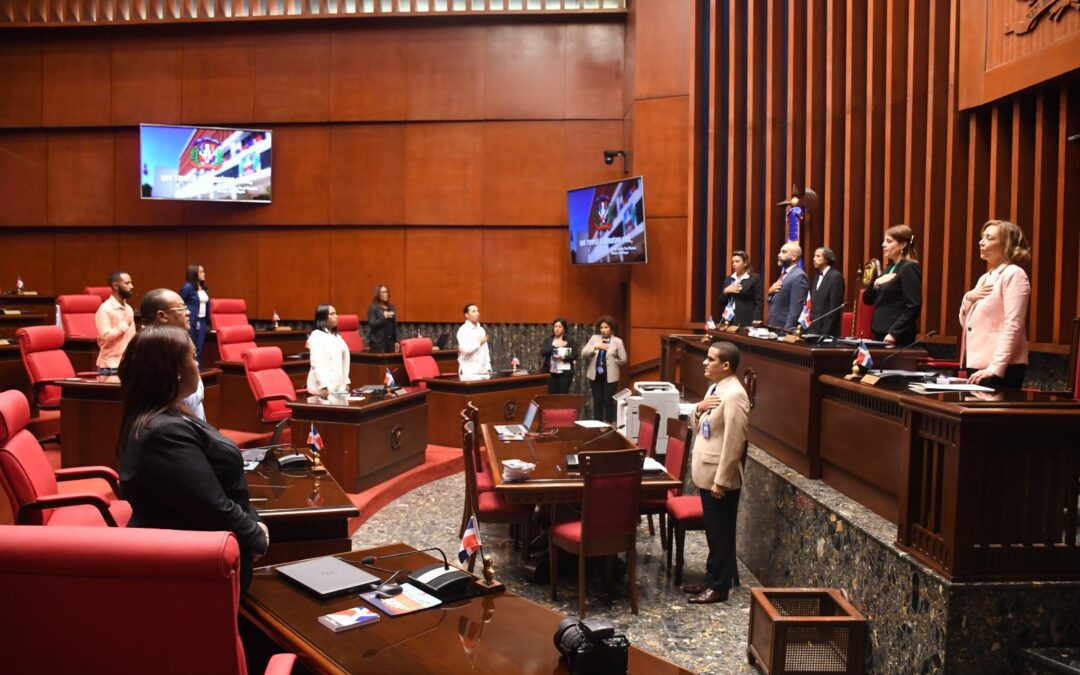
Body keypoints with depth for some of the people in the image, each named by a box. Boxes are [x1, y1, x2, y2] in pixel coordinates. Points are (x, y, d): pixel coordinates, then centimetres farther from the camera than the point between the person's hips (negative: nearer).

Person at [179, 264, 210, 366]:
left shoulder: (204, 288, 11)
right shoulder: (187, 287, -9)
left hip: (202, 321, 6)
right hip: (191, 321, -6)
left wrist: (208, 320, 10)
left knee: (199, 348, 8)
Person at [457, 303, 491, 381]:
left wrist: (488, 367, 10)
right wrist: (479, 342, -10)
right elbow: (464, 348, -23)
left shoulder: (481, 330, 16)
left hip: (484, 371, 7)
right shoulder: (463, 330, -8)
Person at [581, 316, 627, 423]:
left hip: (610, 376, -2)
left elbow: (623, 360, -1)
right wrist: (595, 347, -17)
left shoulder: (617, 341, -2)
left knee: (608, 401, 2)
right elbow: (583, 353, -4)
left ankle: (608, 424, 13)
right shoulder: (594, 338, 5)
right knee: (597, 401, 7)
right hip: (595, 375, 2)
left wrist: (610, 363, 0)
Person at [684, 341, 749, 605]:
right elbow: (699, 429, 17)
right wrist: (699, 409, -5)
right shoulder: (714, 388, 10)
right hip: (707, 474, 9)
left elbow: (733, 442, -22)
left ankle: (719, 587, 16)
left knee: (721, 534, 4)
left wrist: (721, 480, -21)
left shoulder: (734, 395, -20)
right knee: (712, 532, 19)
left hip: (721, 478, -9)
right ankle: (711, 579, 30)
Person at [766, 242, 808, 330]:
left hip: (785, 329, -9)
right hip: (774, 327, 9)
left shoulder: (799, 276, -14)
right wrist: (770, 292, -1)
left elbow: (796, 309, -20)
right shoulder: (784, 274, 16)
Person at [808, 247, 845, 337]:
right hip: (813, 329, 8)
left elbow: (834, 307, -16)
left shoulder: (836, 276, -11)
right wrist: (809, 324, 9)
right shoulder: (818, 276, 16)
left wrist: (825, 332, -19)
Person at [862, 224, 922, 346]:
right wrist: (875, 284, -4)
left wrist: (893, 333, -22)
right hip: (880, 334, 8)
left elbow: (913, 307, -19)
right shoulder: (889, 268, 15)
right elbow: (867, 300, 15)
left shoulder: (909, 268, -10)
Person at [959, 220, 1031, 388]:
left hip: (1001, 368, -8)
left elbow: (1012, 326, -17)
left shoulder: (1014, 274, -9)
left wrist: (995, 368, -23)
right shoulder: (985, 278, 17)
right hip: (977, 364, 8)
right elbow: (966, 322, 19)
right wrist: (968, 298, -1)